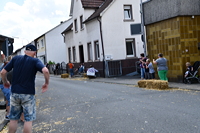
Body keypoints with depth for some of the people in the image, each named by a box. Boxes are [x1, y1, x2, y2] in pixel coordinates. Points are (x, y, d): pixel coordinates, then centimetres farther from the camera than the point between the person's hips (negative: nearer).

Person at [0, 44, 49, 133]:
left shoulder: (15, 58, 5)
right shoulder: (35, 61, -4)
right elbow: (45, 71, -23)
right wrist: (46, 83, -8)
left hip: (15, 93, 4)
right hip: (28, 94, -3)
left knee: (13, 119, 14)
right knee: (28, 119, 6)